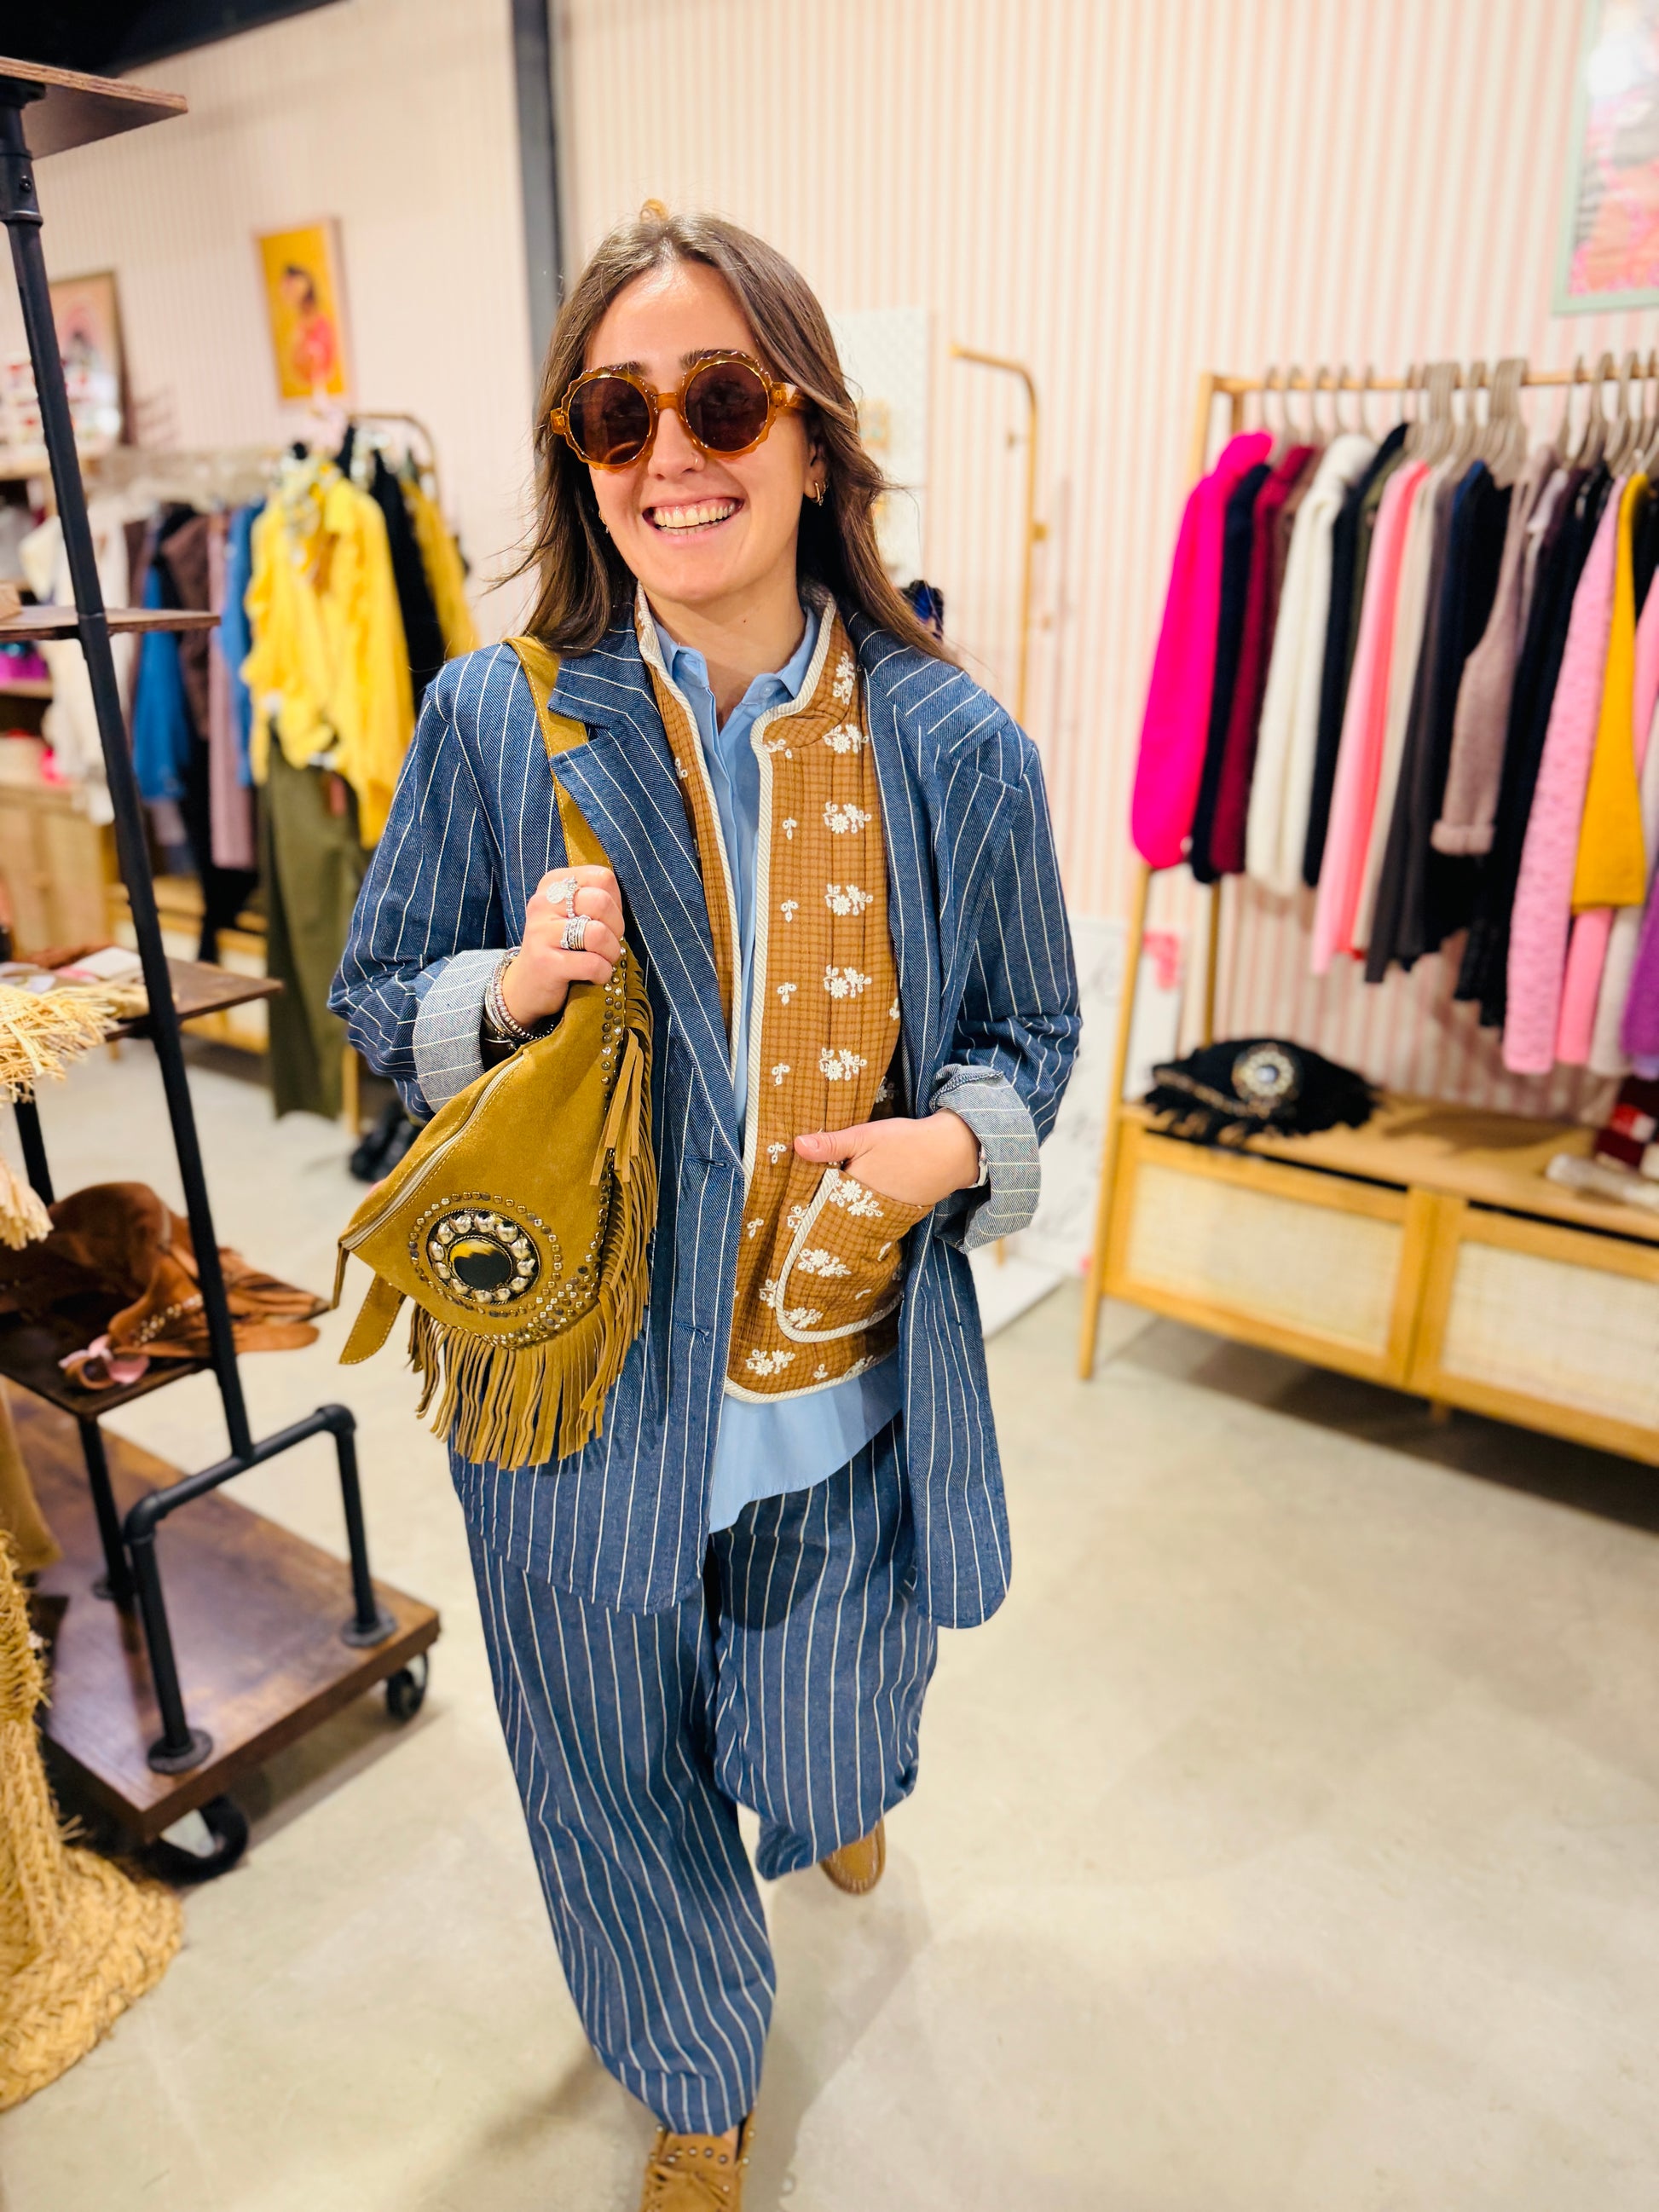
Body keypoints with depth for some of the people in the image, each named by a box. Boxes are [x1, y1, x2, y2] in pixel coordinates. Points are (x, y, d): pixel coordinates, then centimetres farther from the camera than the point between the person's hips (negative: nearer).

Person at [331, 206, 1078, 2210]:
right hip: (593, 1390, 0)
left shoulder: (954, 748, -7)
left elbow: (1029, 1032, 4)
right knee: (624, 1775, 20)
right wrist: (509, 986, -20)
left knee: (828, 1742, 26)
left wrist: (958, 1143, -17)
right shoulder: (493, 723, -9)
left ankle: (835, 1789, 69)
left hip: (857, 1390, 1)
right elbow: (377, 1002, 1)